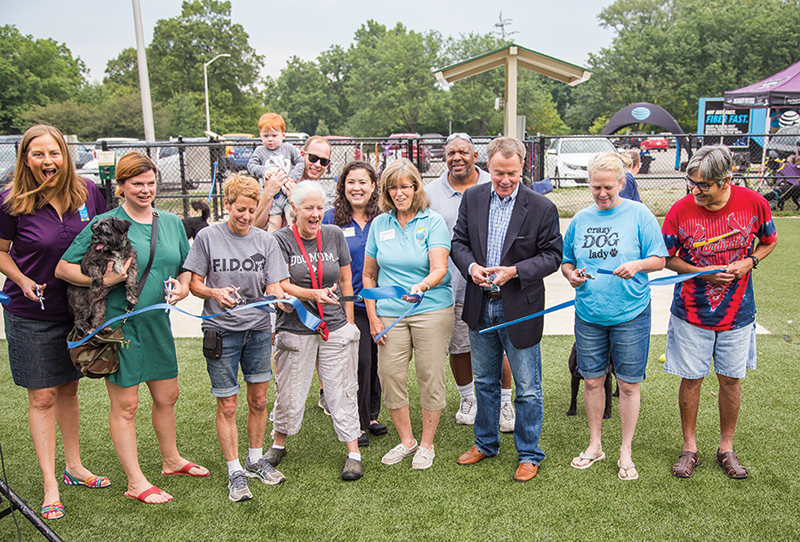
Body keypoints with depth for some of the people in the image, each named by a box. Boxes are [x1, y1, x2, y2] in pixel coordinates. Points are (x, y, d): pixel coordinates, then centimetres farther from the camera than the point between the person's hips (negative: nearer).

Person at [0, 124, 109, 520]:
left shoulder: (86, 192, -6)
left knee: (68, 388, 17)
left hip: (76, 307, 3)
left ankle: (73, 467, 33)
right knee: (42, 397, 3)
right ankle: (51, 488, 14)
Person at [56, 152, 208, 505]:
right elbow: (63, 268, -10)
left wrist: (182, 286, -3)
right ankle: (135, 482, 19)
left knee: (167, 396, 18)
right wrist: (105, 278, -24)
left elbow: (186, 267, 18)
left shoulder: (171, 222, 8)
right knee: (125, 405, 5)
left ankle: (171, 460, 40)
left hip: (157, 322, 6)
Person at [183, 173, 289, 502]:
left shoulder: (265, 241, 3)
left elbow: (273, 287, 1)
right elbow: (194, 283, 0)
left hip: (259, 329, 3)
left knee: (258, 400, 10)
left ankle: (255, 459, 30)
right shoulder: (208, 237, -2)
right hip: (221, 330, -2)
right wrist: (215, 293, -20)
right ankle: (235, 472, 16)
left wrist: (279, 297, -21)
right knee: (227, 406, 2)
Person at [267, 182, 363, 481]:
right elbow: (282, 286, -11)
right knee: (290, 392, 9)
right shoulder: (281, 239, -5)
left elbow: (345, 279, 11)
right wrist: (314, 294, -28)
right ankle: (279, 443, 34)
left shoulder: (334, 234, 4)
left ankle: (353, 453, 16)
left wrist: (349, 321, 8)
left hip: (336, 329, 2)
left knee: (342, 391, 4)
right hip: (295, 329, -1)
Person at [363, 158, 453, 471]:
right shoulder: (379, 224, 8)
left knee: (430, 378, 2)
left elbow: (439, 269, -14)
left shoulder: (433, 222, -2)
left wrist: (422, 286, -36)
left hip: (431, 310, -3)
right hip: (389, 313, 3)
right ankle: (406, 441, 24)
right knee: (390, 376, 3)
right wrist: (372, 317, 6)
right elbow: (368, 275, 13)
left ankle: (426, 444, 21)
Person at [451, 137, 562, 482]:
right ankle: (486, 443, 38)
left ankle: (529, 455, 25)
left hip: (520, 308, -4)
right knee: (485, 381, 19)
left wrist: (515, 271, -21)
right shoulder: (472, 198, 2)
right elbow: (459, 242, 6)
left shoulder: (541, 207, -9)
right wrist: (471, 267, -14)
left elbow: (552, 255, -7)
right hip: (480, 306, 4)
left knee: (527, 388, 7)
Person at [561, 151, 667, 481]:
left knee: (628, 384, 5)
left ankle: (626, 452, 22)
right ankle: (595, 445, 29)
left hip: (630, 315, -3)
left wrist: (637, 265, -22)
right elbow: (565, 260, 15)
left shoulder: (639, 214, -3)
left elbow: (659, 259, -2)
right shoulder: (581, 219, 7)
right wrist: (571, 273, -6)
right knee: (592, 380, 11)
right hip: (588, 315, 3)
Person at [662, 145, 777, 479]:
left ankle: (726, 448, 31)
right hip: (691, 313, -1)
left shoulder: (754, 203, -10)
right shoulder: (680, 210, -13)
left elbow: (769, 241, 8)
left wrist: (749, 262, -11)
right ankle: (689, 448, 25)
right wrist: (702, 272, -17)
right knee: (691, 380, 7)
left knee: (730, 380, 12)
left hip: (737, 313, 1)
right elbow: (666, 258, -2)